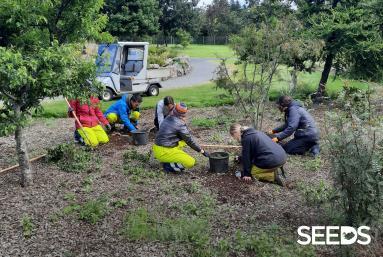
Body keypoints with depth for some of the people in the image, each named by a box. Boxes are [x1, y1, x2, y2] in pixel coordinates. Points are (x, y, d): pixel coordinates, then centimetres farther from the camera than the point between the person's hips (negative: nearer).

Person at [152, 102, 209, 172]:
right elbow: (189, 140, -7)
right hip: (164, 152, -9)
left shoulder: (167, 119, 8)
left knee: (183, 141, 25)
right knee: (191, 162, -9)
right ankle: (168, 165, -6)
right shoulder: (180, 124, -15)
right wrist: (202, 151, 2)